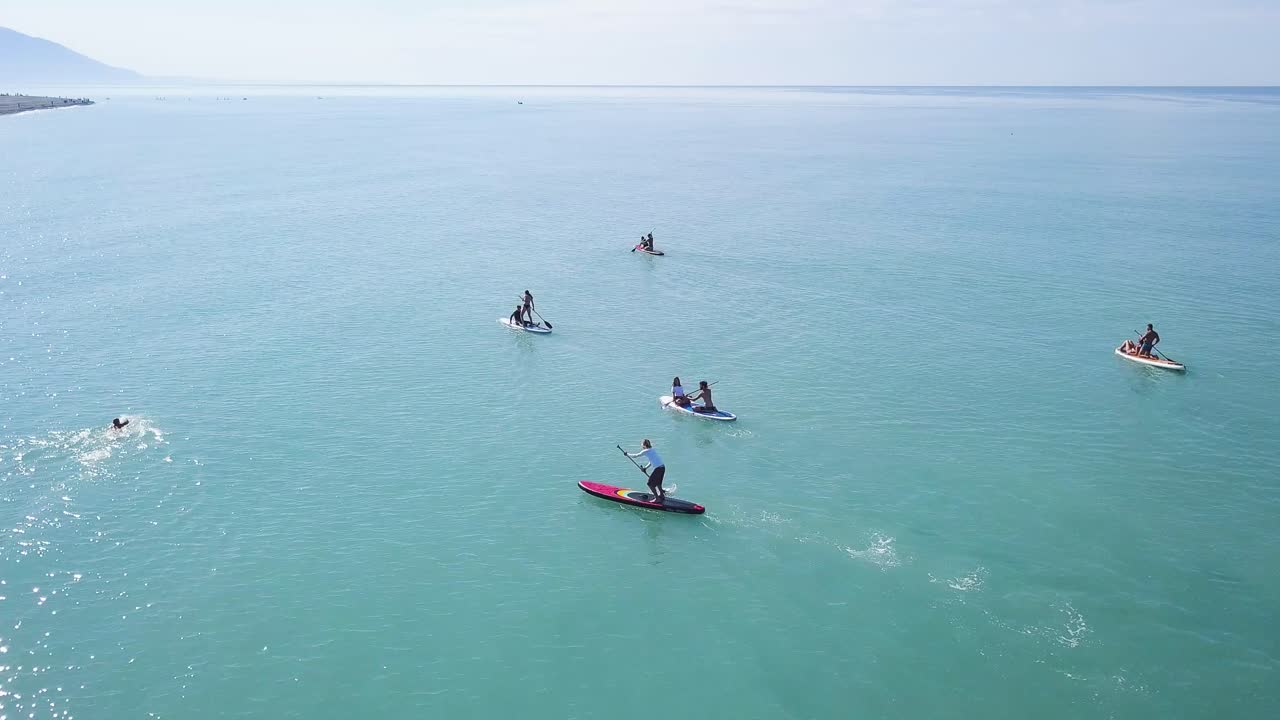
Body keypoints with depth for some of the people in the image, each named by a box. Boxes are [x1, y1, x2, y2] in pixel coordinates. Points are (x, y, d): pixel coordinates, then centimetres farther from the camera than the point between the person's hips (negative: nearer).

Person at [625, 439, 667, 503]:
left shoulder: (645, 451, -5)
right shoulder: (653, 450, 18)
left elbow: (635, 456, 2)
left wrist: (627, 454, 17)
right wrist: (645, 468, 23)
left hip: (658, 469, -8)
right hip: (662, 467, 8)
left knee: (651, 484, 4)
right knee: (658, 483, 27)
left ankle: (657, 498, 2)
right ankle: (662, 495, 39)